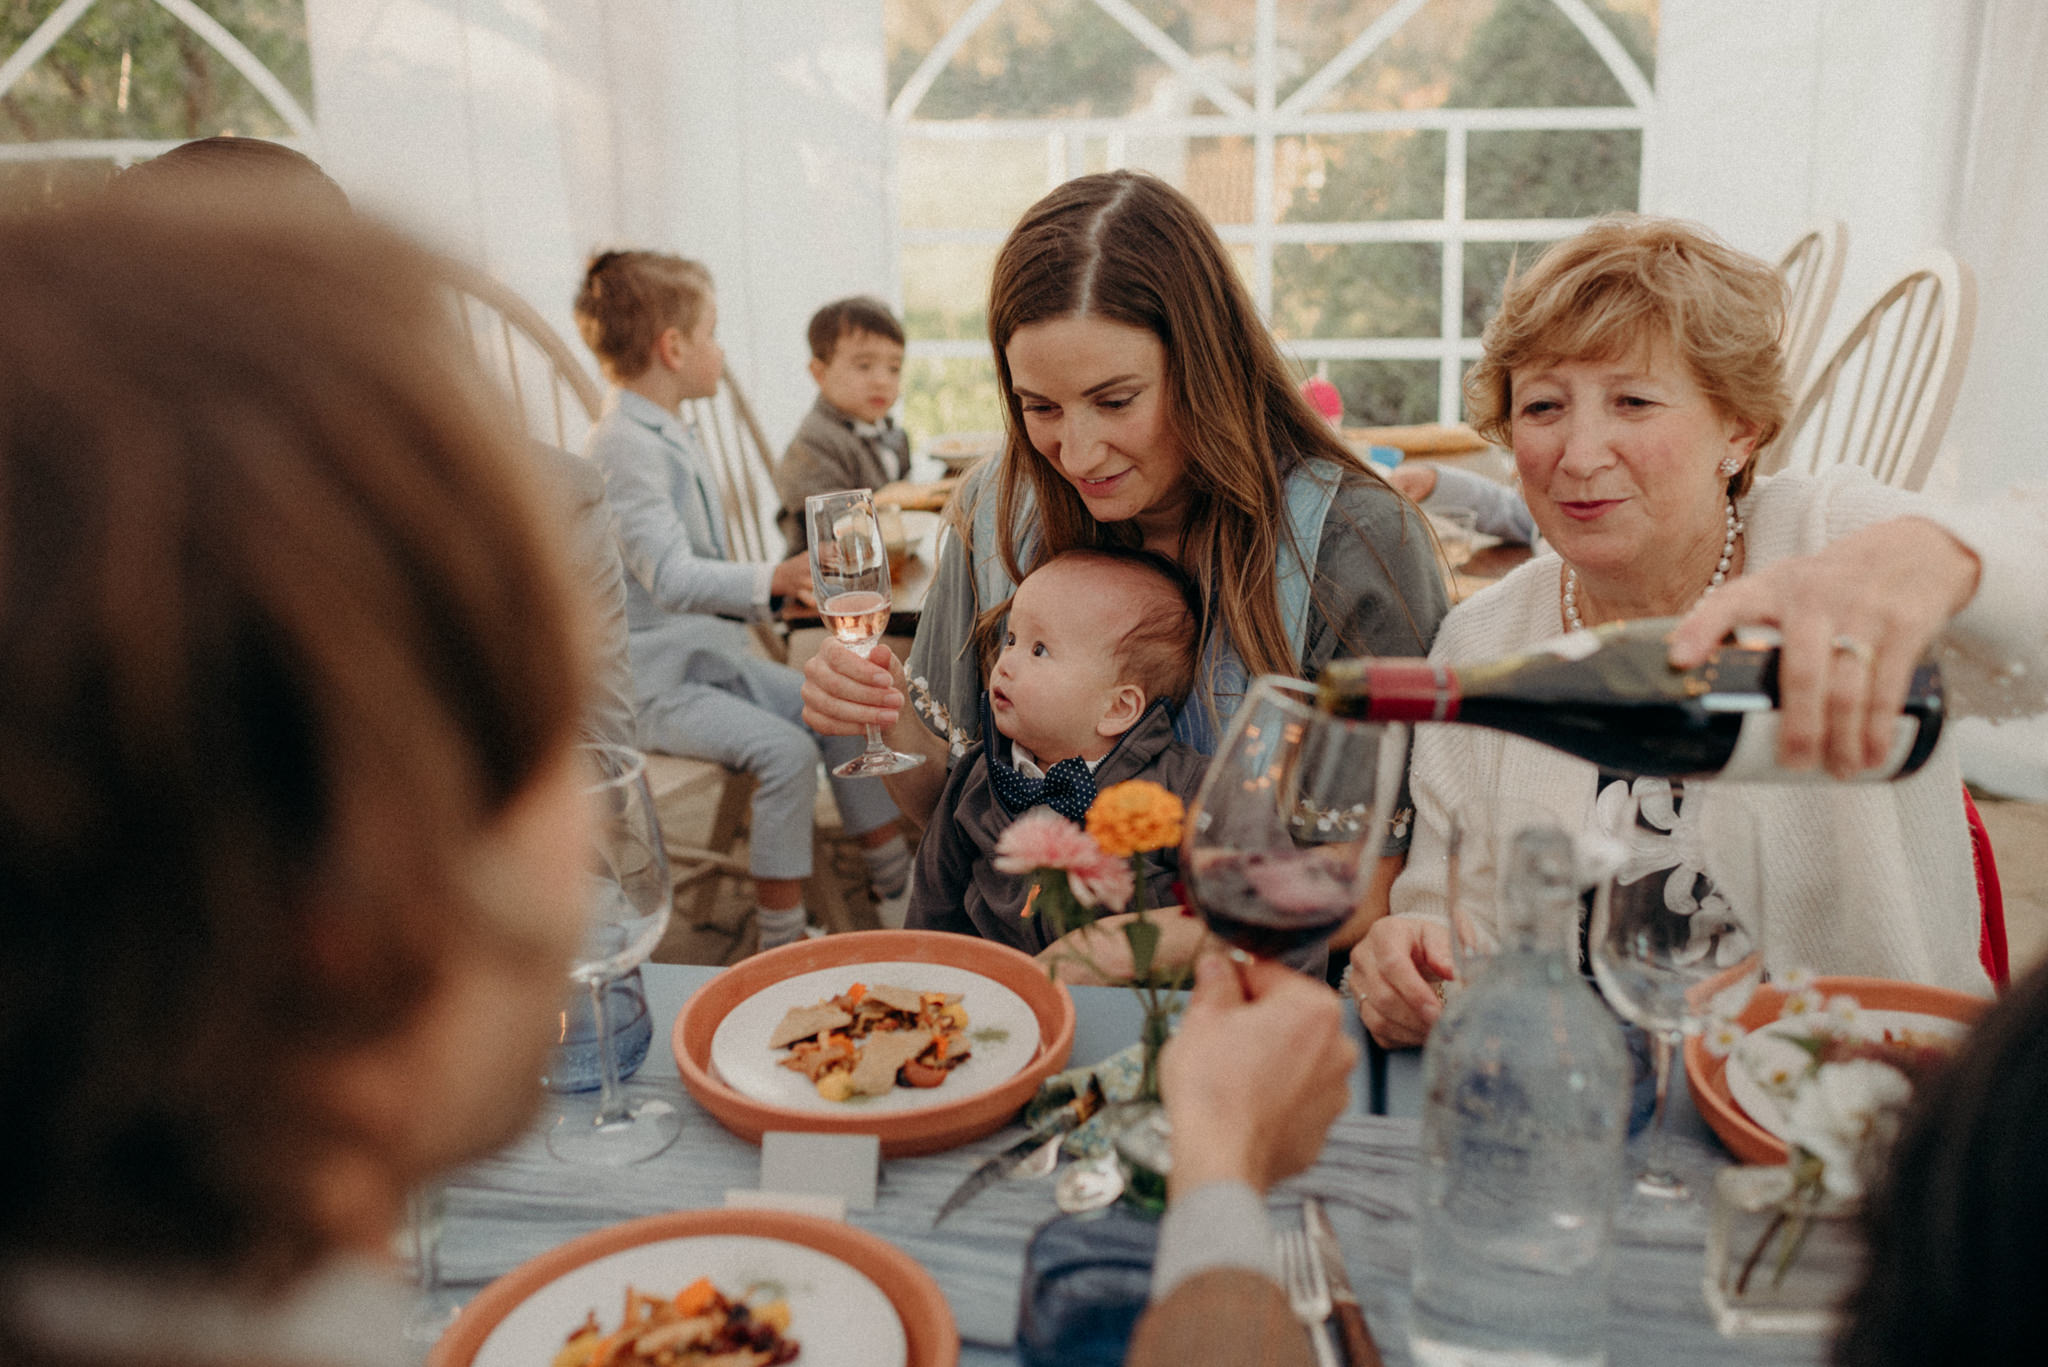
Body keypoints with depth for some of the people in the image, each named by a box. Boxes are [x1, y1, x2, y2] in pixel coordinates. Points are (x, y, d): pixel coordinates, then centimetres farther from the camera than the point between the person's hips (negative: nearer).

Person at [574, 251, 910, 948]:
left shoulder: (672, 434, 14)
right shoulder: (625, 447, -19)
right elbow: (668, 577, -31)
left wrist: (783, 582, 15)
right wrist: (774, 580, -42)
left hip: (713, 652, 10)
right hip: (654, 680, -10)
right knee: (785, 749, -25)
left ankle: (901, 889, 12)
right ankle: (781, 942, -15)